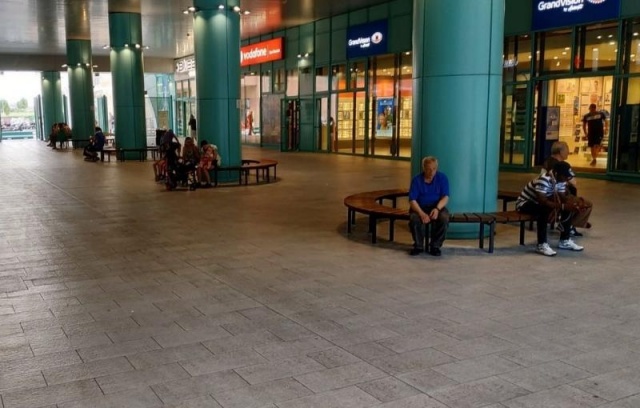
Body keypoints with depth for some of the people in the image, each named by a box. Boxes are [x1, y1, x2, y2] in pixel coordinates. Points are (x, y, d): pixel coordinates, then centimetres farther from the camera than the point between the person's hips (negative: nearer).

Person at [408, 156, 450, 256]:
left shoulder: (442, 178, -4)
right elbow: (412, 200, -13)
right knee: (414, 218, -33)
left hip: (437, 207, 1)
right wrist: (422, 213, -31)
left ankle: (435, 246, -14)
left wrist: (437, 209, -31)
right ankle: (418, 246, -12)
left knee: (444, 218, -32)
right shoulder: (417, 180, -7)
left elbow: (445, 197, -11)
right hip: (420, 207, 0)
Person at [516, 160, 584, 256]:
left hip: (538, 203, 9)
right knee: (545, 210, -37)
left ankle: (564, 240, 6)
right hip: (524, 203, -9)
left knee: (568, 208, -2)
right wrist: (563, 206, -42)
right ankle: (541, 245, -31)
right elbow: (543, 201, -39)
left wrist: (570, 204, -22)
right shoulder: (543, 180, -32)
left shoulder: (560, 180, -6)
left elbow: (562, 197, 0)